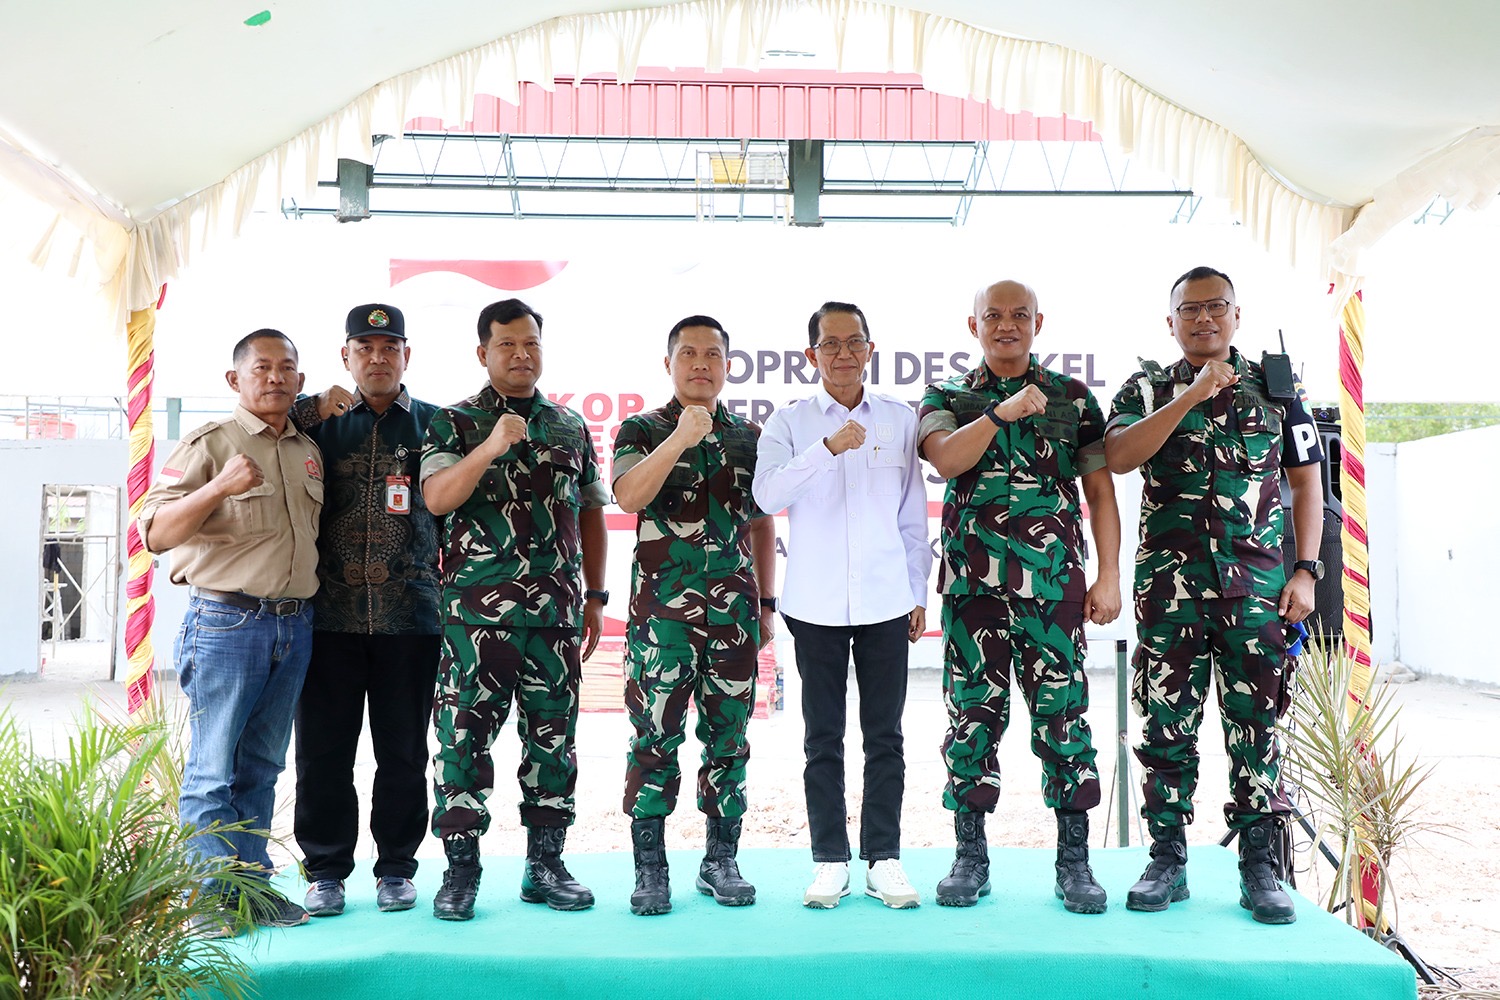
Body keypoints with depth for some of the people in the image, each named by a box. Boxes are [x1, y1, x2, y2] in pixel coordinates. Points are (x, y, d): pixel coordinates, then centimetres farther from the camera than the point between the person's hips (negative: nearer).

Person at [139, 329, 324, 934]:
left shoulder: (308, 450, 15)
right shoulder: (210, 444, -5)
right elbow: (156, 533, -13)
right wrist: (221, 487, -28)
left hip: (295, 626, 6)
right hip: (227, 622, -6)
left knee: (262, 767, 12)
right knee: (213, 769, -2)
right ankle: (209, 897, 6)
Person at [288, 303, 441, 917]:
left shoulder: (434, 423, 9)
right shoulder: (317, 420, 11)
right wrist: (313, 412, -7)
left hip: (410, 616, 0)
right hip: (330, 614, 1)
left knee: (403, 752, 7)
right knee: (322, 750, 5)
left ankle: (396, 867, 20)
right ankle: (325, 871, 19)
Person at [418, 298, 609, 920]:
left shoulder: (570, 426, 15)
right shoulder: (454, 423, 4)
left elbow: (591, 514, 18)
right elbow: (436, 498, -11)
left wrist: (595, 597, 14)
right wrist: (490, 448, -24)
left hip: (558, 611, 3)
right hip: (477, 610, -3)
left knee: (553, 735, 7)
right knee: (465, 735, -3)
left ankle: (545, 865, 17)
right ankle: (461, 869, 7)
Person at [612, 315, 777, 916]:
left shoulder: (750, 437, 13)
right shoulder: (643, 430, 4)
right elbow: (628, 495, -16)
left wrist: (767, 605, 13)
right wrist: (679, 438, -27)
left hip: (735, 611, 3)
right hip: (662, 611, -3)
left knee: (728, 738, 7)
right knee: (654, 738, -2)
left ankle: (721, 863, 18)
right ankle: (650, 871, 7)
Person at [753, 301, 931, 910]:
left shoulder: (901, 420, 8)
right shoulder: (789, 422, 3)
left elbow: (913, 515, 11)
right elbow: (767, 495, -13)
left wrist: (920, 592, 10)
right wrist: (826, 448, -24)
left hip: (886, 601, 1)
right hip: (815, 603, -1)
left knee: (885, 735, 4)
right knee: (822, 738, 6)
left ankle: (884, 859, 13)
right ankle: (829, 860, 15)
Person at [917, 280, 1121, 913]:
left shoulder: (1073, 398, 12)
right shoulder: (947, 398, 11)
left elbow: (1100, 489, 9)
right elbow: (945, 458, -10)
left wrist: (1109, 575, 3)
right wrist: (1000, 413, -22)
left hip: (1056, 582, 0)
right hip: (973, 582, 0)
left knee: (1063, 714, -1)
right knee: (974, 714, 3)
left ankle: (1074, 862, 9)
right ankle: (970, 857, 14)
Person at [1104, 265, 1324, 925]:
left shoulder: (1276, 386, 12)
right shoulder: (1149, 388, 9)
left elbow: (1306, 481, 11)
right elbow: (1118, 457, -9)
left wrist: (1306, 569, 2)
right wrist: (1192, 395, -13)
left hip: (1258, 580, 0)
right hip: (1169, 580, 0)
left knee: (1256, 722, 2)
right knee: (1167, 719, 2)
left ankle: (1259, 868, 10)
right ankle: (1168, 861, 12)